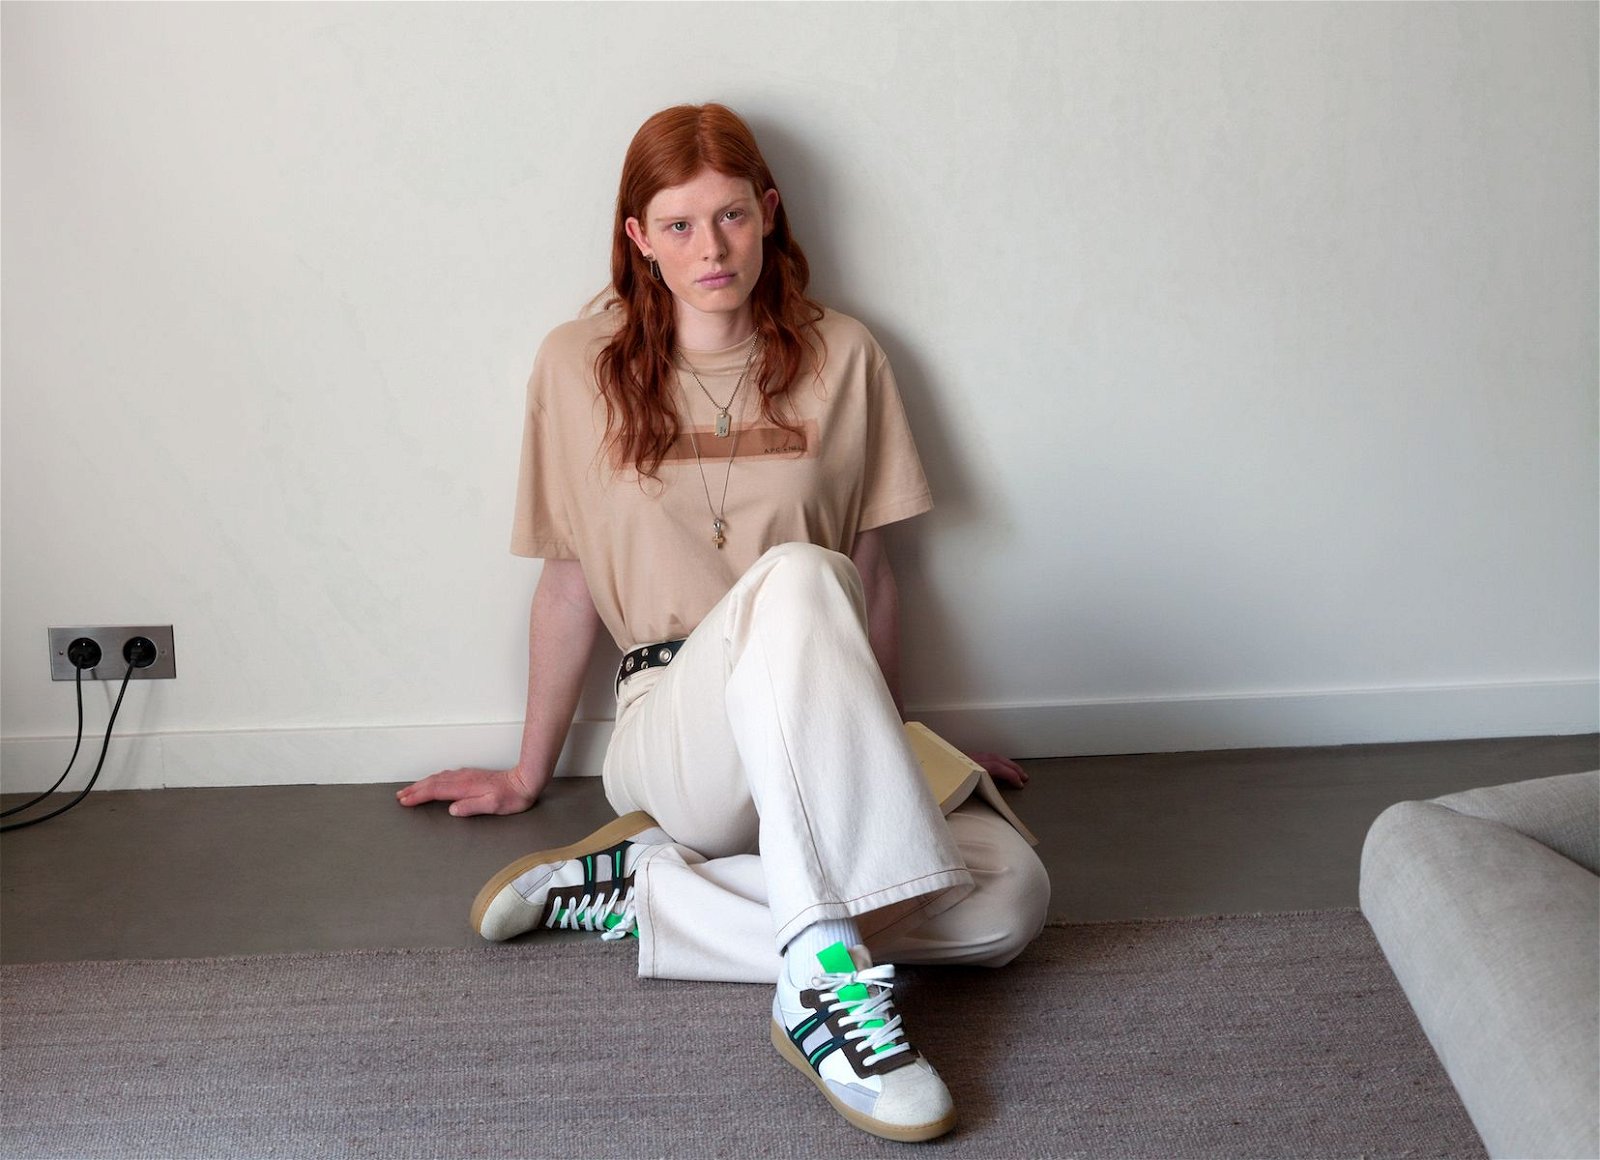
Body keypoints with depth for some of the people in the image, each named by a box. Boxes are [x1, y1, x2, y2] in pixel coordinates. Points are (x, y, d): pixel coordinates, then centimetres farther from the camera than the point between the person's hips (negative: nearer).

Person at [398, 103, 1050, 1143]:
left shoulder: (841, 358, 9)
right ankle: (824, 977, -42)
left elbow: (871, 573, 15)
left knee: (1012, 898, -26)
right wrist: (529, 774, 18)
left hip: (815, 742, 3)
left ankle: (643, 886, -18)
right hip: (676, 727, -3)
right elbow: (569, 584, 12)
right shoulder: (581, 367, 6)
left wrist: (890, 743, 22)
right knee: (795, 577, -37)